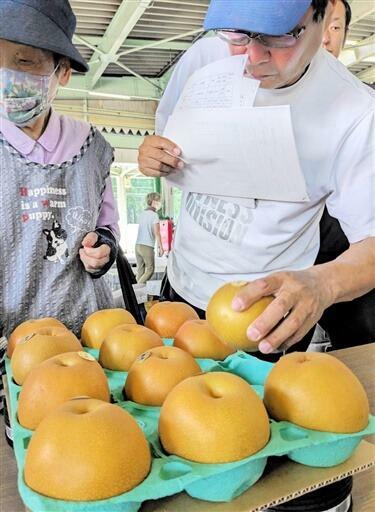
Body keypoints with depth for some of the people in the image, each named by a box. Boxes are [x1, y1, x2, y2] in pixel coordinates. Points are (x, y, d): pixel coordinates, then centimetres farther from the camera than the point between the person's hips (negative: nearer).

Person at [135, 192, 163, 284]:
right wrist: (160, 247, -6)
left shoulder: (142, 213, 13)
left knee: (140, 270, 11)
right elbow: (157, 233, -12)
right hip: (147, 246, -7)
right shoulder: (154, 215, -9)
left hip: (138, 245, 7)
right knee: (150, 270, 3)